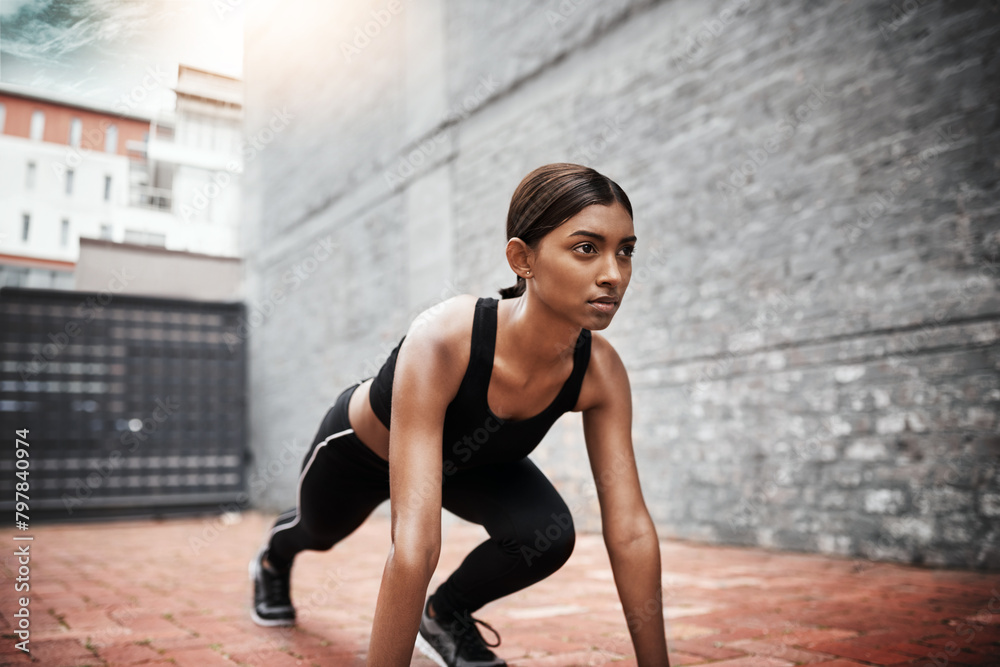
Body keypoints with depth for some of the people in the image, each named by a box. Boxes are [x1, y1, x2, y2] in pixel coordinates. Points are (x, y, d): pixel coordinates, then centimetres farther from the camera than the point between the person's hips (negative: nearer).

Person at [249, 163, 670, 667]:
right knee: (319, 532, 29)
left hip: (464, 457, 3)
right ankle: (273, 557, 69)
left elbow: (631, 531, -27)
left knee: (547, 535, -25)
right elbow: (415, 542, -50)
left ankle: (445, 615, 6)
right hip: (360, 448, -2)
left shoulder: (600, 371, -31)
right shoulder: (441, 340, -46)